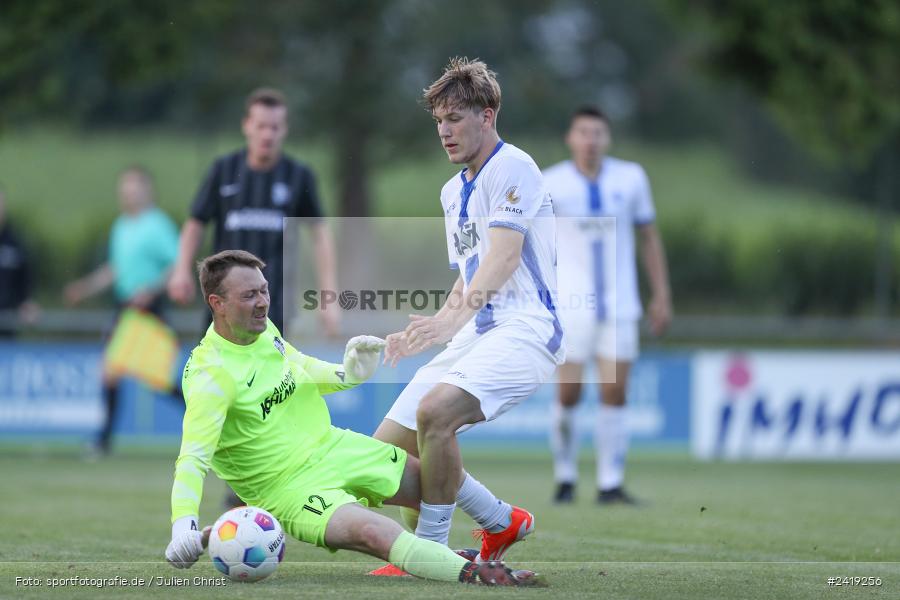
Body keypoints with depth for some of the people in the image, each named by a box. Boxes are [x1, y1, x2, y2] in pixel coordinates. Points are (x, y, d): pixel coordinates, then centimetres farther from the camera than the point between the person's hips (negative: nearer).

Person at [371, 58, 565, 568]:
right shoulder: (453, 191, 22)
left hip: (525, 329, -10)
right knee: (389, 447, 0)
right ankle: (503, 521, 15)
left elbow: (504, 258, -22)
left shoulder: (512, 167, -7)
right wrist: (429, 329, 12)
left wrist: (453, 318, -36)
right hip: (475, 336, 10)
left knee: (435, 410, -34)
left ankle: (430, 552, -22)